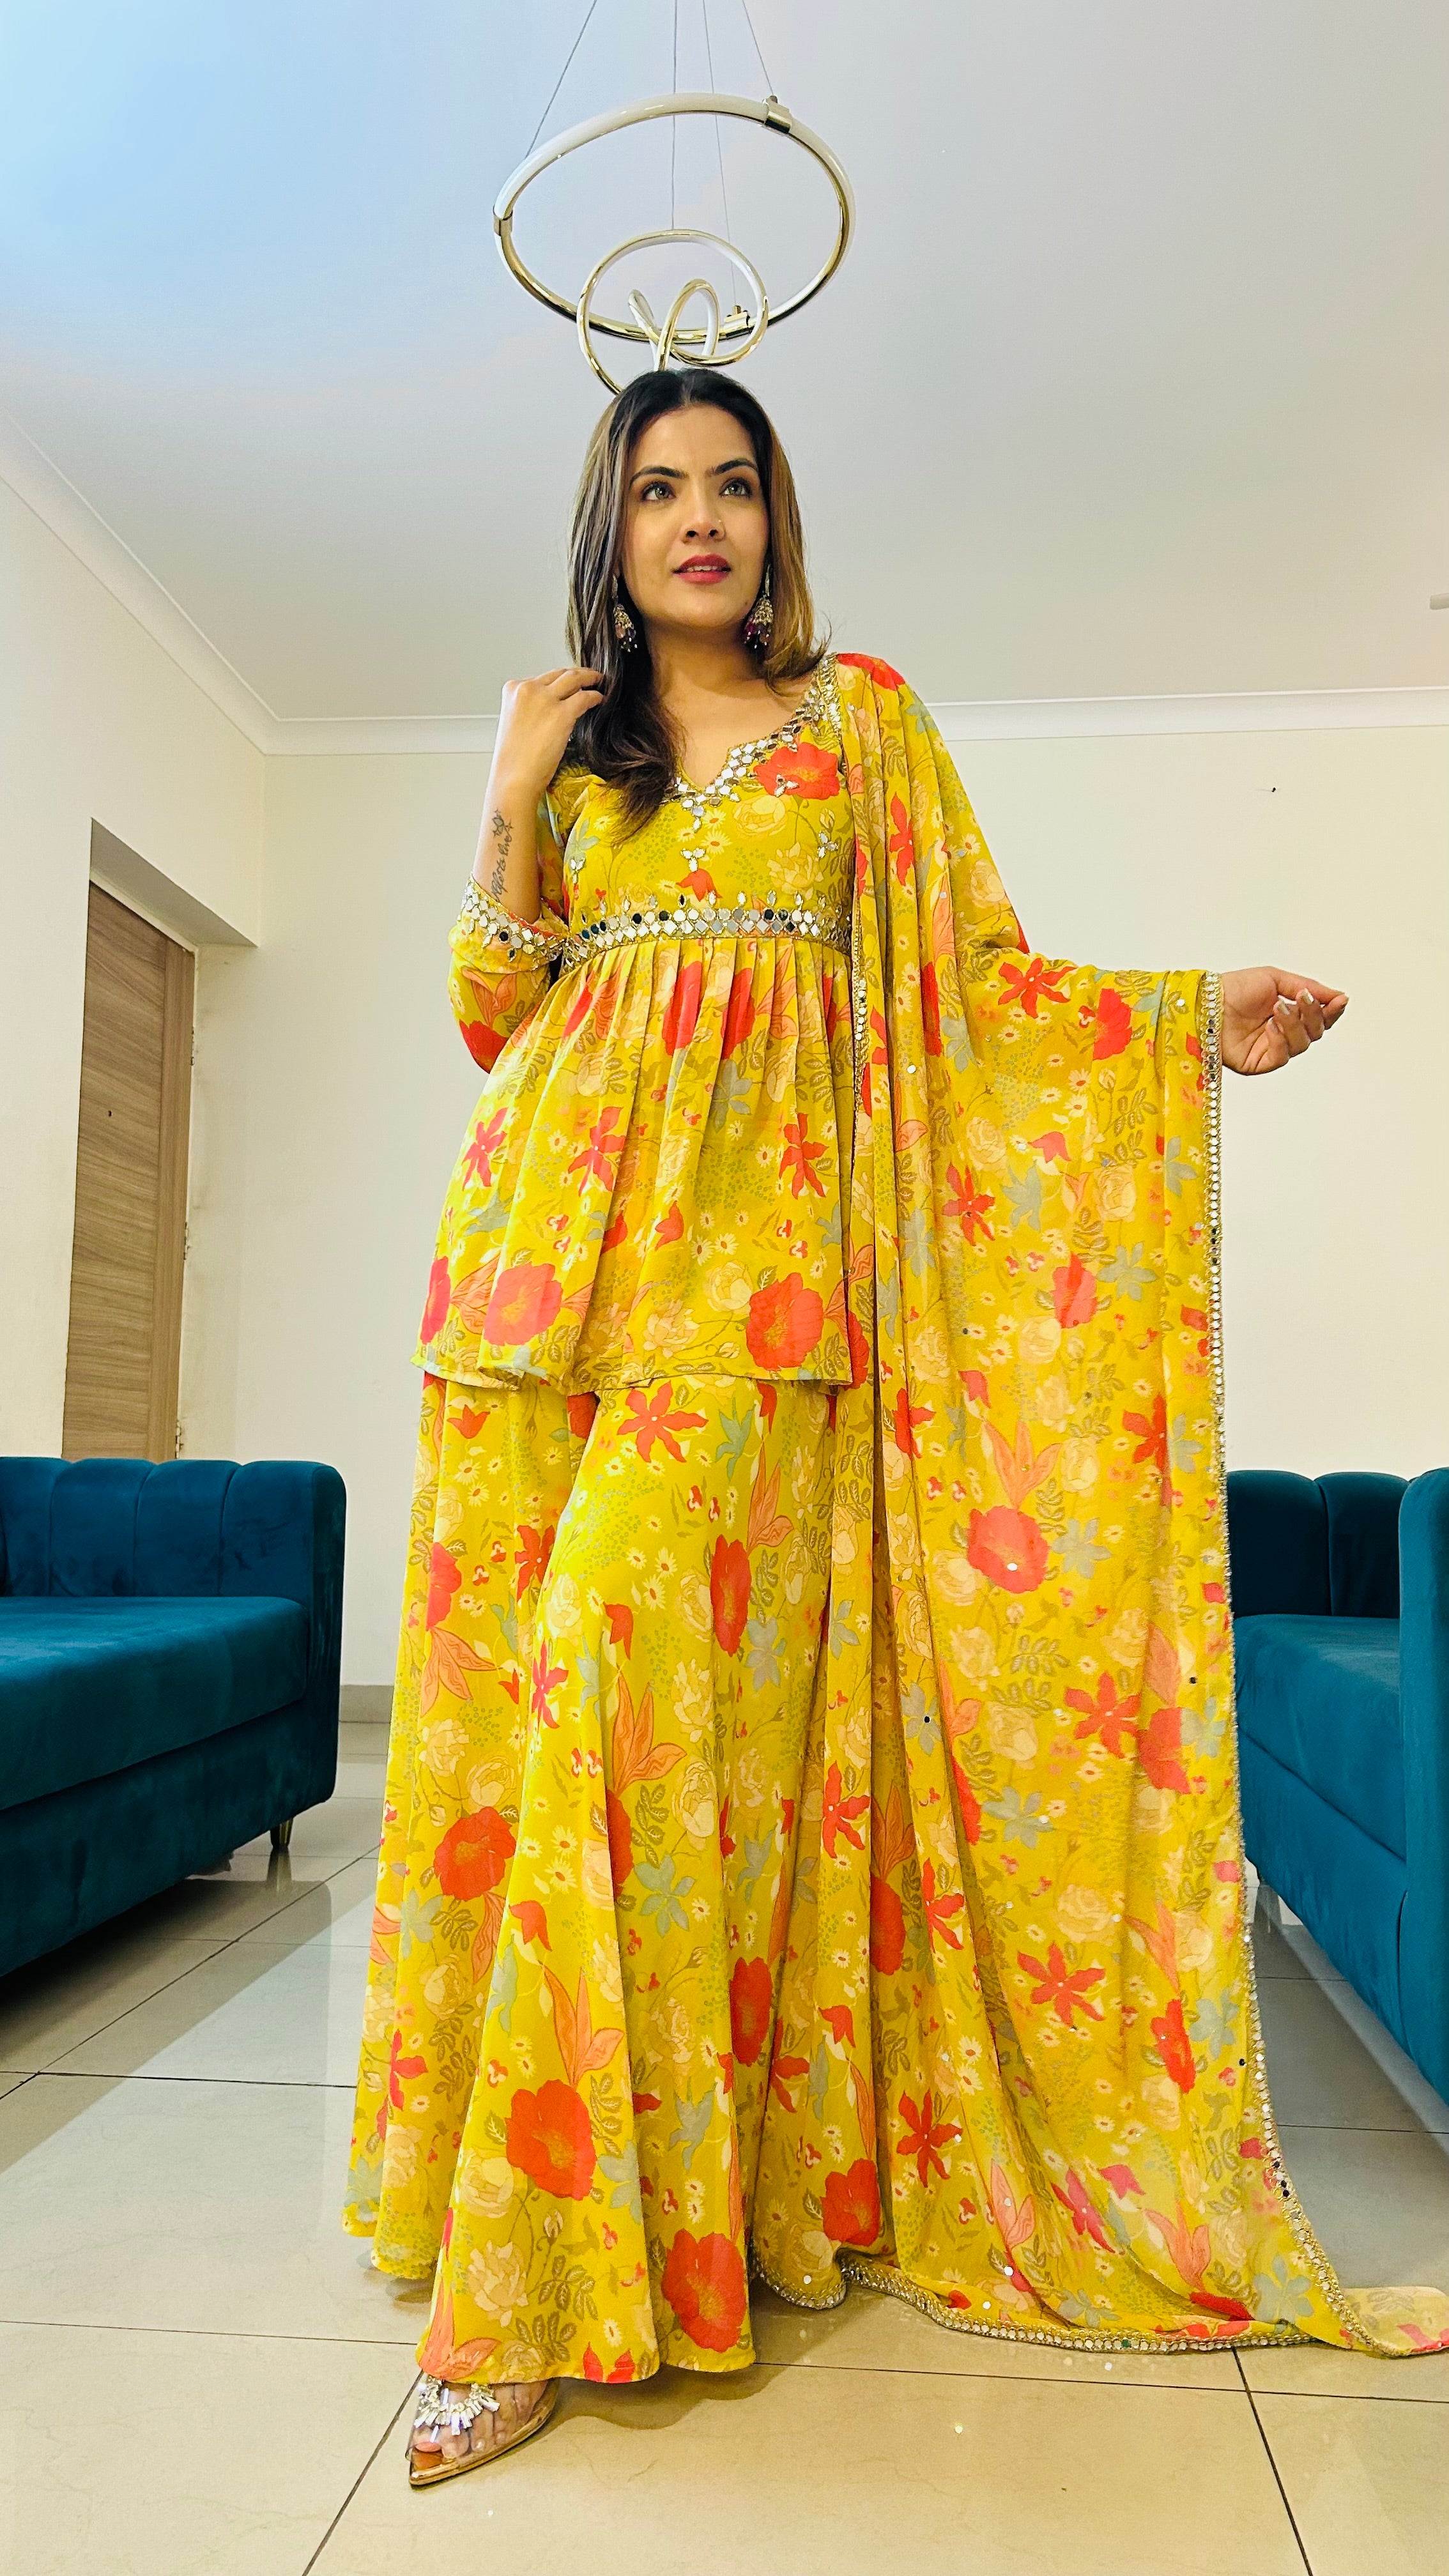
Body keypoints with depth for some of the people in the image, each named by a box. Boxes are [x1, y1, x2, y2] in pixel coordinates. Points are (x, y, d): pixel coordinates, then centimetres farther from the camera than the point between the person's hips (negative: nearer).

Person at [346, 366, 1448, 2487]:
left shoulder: (862, 715, 17)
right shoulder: (565, 744, 23)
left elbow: (975, 976, 10)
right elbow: (492, 1017, 17)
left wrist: (1200, 1019, -3)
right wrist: (513, 802, 6)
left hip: (755, 1224, -3)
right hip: (556, 1214, 3)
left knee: (648, 1659, -17)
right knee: (512, 1670, -4)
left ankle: (555, 2281, -8)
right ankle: (516, 2230, 11)